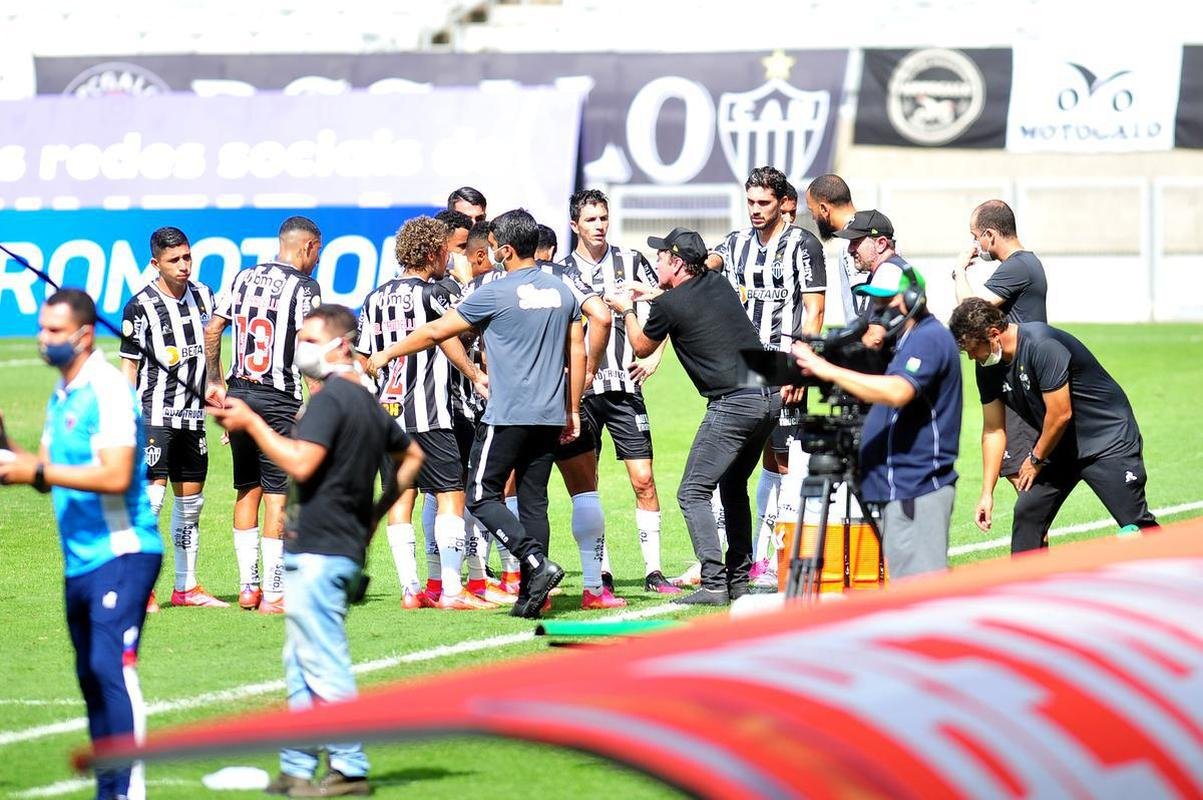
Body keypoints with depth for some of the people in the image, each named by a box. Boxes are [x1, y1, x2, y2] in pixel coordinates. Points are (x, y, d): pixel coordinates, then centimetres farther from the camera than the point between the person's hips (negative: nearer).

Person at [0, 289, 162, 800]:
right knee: (91, 676, 10)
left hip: (120, 552, -9)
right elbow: (51, 476, 19)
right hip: (80, 560, 9)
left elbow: (116, 476, -21)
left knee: (112, 667, -17)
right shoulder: (60, 396, 16)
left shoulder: (108, 390, -12)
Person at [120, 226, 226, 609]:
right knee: (151, 496, -13)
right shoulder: (141, 306, -8)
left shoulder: (203, 296, 8)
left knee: (191, 502, 11)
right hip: (154, 415, -6)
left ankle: (186, 587, 18)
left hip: (192, 415, 6)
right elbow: (129, 364, -5)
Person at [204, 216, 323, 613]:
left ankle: (248, 587, 16)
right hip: (279, 401, -6)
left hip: (238, 394, 6)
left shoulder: (244, 278, 10)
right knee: (277, 496, -4)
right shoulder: (304, 288, -7)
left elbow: (212, 330, 12)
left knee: (247, 491, 14)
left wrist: (215, 381, 21)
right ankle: (273, 594, -5)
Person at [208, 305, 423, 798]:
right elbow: (411, 456, 29)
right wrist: (374, 514, 27)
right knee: (302, 664, 13)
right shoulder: (368, 403, 16)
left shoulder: (329, 400, -13)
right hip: (346, 548, 10)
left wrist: (251, 422, -17)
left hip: (316, 549, -10)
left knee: (323, 664, -8)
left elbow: (300, 462, -25)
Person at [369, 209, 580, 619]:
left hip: (507, 415, -6)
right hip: (549, 416, 6)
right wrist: (572, 410, 21)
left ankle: (538, 563, -15)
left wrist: (387, 353, 13)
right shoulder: (563, 293, 8)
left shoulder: (495, 294, -9)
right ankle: (531, 593, 4)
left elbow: (436, 331, -1)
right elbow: (577, 354, 12)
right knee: (534, 501, 8)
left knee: (483, 497, 0)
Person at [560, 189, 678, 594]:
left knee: (643, 479, -5)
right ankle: (601, 572, 6)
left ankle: (653, 570, -1)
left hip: (625, 385, 0)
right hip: (579, 391, 0)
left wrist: (655, 355, 4)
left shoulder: (630, 261, 5)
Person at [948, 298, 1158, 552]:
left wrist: (1036, 459, -9)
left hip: (1109, 438, -8)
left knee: (1136, 528, -12)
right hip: (1059, 446, 8)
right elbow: (993, 430, 5)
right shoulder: (988, 367, -3)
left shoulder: (1041, 346, -28)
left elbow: (1060, 414, -25)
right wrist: (987, 493, 3)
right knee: (1026, 516, -1)